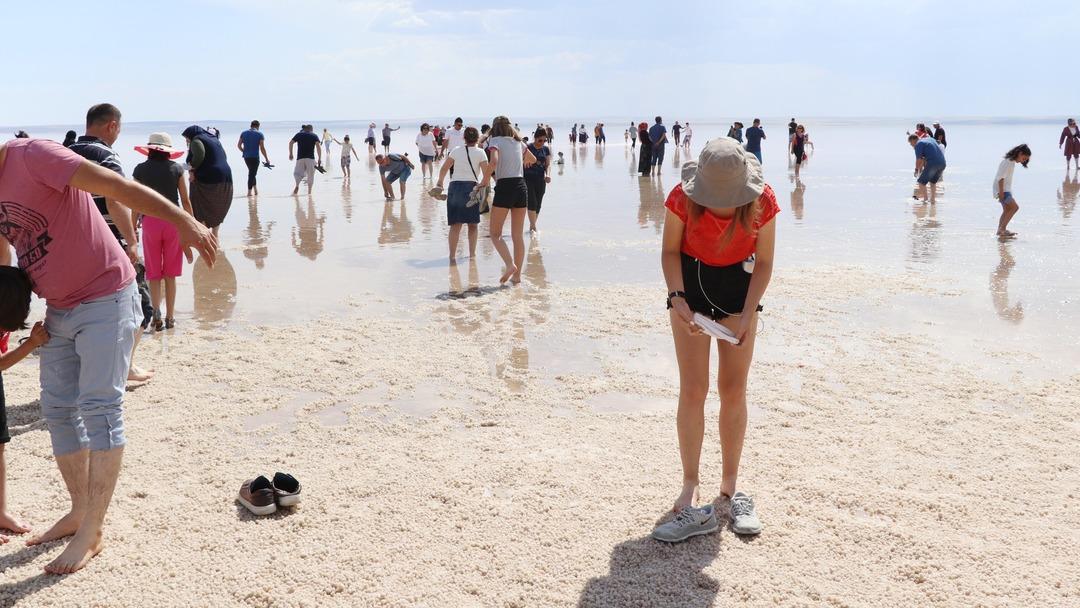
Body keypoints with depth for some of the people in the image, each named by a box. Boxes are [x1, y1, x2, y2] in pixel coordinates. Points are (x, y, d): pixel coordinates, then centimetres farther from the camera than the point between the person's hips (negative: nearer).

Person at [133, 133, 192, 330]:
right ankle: (170, 317, 11)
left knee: (154, 273, 7)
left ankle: (157, 313, -8)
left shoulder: (140, 170, 0)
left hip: (150, 221, 0)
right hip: (173, 220, 0)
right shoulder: (176, 168, 0)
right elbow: (185, 200, 2)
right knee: (170, 273, 8)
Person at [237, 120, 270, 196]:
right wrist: (267, 159, -3)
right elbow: (262, 148, -10)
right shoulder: (259, 134, -5)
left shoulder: (244, 133, 7)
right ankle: (249, 192, 2)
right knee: (252, 174, 2)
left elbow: (238, 145, 6)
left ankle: (255, 190, 21)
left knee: (252, 173, 20)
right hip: (255, 157, -4)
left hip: (246, 157, 4)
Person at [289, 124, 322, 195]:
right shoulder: (314, 136, 10)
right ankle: (309, 191, 5)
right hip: (310, 158, -1)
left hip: (300, 158, 1)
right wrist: (319, 158, -4)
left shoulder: (299, 134, 15)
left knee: (298, 173, 4)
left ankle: (297, 185, -25)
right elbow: (318, 146, -3)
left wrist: (290, 154, 8)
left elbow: (291, 143, 4)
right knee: (310, 175, 8)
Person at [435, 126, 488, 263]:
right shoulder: (480, 153, 1)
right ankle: (472, 253, 16)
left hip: (455, 186, 2)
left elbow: (444, 169, 11)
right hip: (472, 187, -2)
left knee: (456, 224, 3)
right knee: (473, 224, 13)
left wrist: (440, 183, 25)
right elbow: (486, 172, -8)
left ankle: (452, 256, -3)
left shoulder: (456, 150, 8)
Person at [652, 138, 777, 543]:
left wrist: (747, 315, -17)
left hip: (739, 287, 1)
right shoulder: (683, 198, -23)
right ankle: (690, 494, -2)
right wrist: (677, 298, -22)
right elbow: (671, 251, -8)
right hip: (690, 282, -1)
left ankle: (730, 489, 15)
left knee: (734, 390, 2)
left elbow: (764, 262, -9)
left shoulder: (762, 201, -21)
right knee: (693, 390, -7)